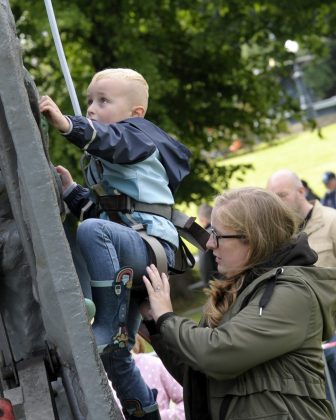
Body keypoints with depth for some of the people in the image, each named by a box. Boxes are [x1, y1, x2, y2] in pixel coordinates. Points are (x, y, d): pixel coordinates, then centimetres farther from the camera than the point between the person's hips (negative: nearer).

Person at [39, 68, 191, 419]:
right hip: (127, 258, 9)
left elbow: (112, 140, -26)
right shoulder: (98, 159, 24)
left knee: (91, 230, -38)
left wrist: (67, 124, -42)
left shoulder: (138, 133, -1)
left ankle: (110, 324, -31)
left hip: (151, 243, -9)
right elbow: (96, 208, 25)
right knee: (115, 355, 12)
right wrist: (70, 189, 8)